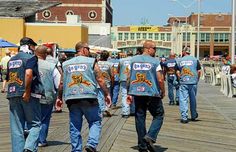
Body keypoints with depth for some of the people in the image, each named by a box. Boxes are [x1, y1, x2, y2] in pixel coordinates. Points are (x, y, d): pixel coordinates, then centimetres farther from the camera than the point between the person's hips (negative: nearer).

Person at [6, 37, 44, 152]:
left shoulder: (11, 60, 18)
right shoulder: (31, 57, -5)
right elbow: (28, 74, -20)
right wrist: (27, 92, -18)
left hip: (12, 95, 6)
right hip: (28, 95, -6)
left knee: (16, 128, 7)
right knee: (35, 123, 1)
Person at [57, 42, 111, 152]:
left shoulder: (66, 64, 12)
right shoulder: (91, 62, 1)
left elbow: (62, 83, 13)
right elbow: (100, 80, -1)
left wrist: (59, 97, 23)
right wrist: (107, 94, 7)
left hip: (71, 98, 4)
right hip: (89, 97, -3)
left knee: (75, 126, 9)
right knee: (95, 121, 8)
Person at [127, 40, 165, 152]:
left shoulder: (133, 60, 6)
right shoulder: (155, 62, -6)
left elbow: (129, 78, 8)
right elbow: (160, 80, -10)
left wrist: (129, 92, 16)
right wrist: (163, 92, 5)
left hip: (137, 93, 5)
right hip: (152, 94, -4)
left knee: (139, 118, 9)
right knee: (158, 116, 9)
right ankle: (150, 137, -12)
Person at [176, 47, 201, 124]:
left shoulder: (179, 60, 5)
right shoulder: (195, 60, 5)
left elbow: (177, 72, 1)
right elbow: (199, 71, 2)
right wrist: (197, 79, 13)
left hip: (183, 83, -1)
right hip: (193, 82, 1)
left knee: (183, 100, 0)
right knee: (193, 99, 15)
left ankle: (184, 117, -7)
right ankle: (193, 116, 31)